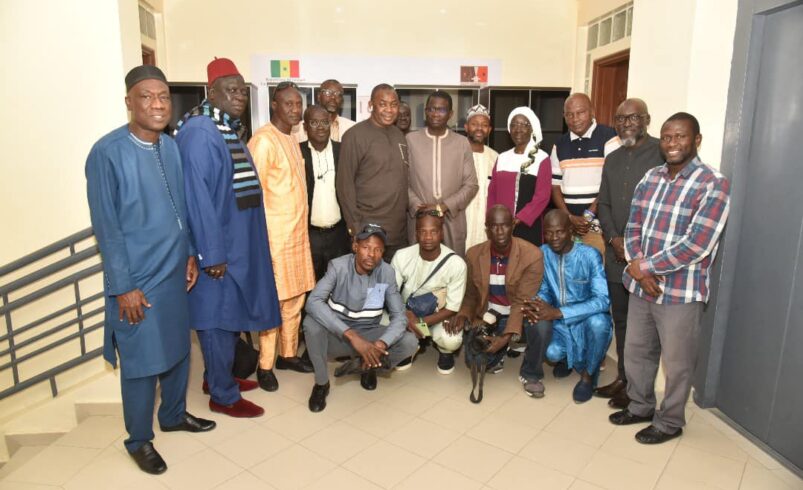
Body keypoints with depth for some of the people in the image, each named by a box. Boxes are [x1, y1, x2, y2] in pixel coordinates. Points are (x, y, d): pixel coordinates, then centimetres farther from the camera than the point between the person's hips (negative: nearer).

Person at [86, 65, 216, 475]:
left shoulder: (171, 147, 4)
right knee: (141, 362, 8)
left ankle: (174, 414, 41)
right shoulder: (107, 152, -15)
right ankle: (139, 440, 29)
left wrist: (190, 254, 10)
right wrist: (123, 286, -15)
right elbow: (105, 226, -15)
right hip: (137, 279, -6)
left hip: (175, 271, 6)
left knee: (178, 350, 19)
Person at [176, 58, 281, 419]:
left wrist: (232, 246, 16)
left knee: (231, 313, 19)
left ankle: (218, 376, 37)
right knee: (219, 317, 3)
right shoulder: (200, 131, -18)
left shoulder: (231, 129, 12)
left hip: (238, 241, 10)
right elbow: (197, 195, -23)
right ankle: (223, 395, 18)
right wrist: (213, 253, -22)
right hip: (218, 245, -10)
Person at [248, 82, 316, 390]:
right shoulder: (263, 140, -13)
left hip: (298, 233, 8)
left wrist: (301, 226, 13)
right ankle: (265, 365, 15)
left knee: (295, 298, 14)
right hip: (275, 236, -8)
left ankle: (288, 354, 28)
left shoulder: (292, 139, 13)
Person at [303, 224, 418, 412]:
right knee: (311, 323, -33)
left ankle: (366, 366, 8)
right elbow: (313, 302, -34)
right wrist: (351, 335, -42)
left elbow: (399, 316, -14)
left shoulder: (387, 273, -12)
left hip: (368, 334, 2)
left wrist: (380, 344, -35)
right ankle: (321, 383, -9)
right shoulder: (338, 266, -20)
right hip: (337, 334, -2)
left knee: (410, 342, -21)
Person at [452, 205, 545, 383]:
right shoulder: (473, 254, -9)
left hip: (521, 313, -2)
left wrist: (508, 335, -34)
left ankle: (530, 374, -5)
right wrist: (463, 315, -20)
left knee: (541, 328, -35)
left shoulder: (532, 255, -20)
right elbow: (471, 294, 2)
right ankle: (497, 356, 25)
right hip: (489, 314, 3)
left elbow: (522, 301, -22)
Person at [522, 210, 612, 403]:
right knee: (551, 353, -25)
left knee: (598, 321, -37)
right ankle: (570, 356, 17)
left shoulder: (590, 255, -20)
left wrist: (558, 312, -34)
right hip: (559, 322, 3)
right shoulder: (542, 254, -8)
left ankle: (588, 375, -7)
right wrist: (536, 305, -23)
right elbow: (543, 291, 2)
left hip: (587, 319, -3)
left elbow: (603, 300, -27)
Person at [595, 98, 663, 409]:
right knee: (620, 320, 14)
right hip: (616, 255, 6)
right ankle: (623, 377, 28)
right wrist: (614, 238, -2)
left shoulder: (662, 154, -7)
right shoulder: (612, 159, 15)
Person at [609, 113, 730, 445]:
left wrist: (646, 266, -16)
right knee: (636, 351, 19)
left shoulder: (713, 184, -12)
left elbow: (697, 245, -19)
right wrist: (635, 264, -11)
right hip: (641, 285, 6)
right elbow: (633, 226, 6)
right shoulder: (650, 178, 7)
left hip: (681, 291, -6)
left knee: (677, 362, 11)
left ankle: (670, 421, 31)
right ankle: (640, 407, 40)